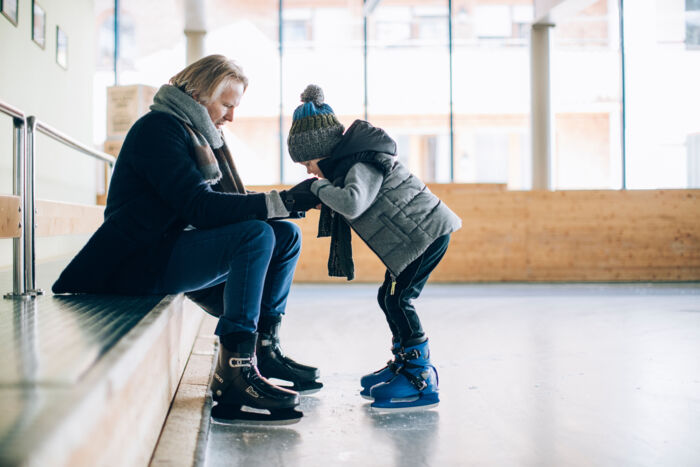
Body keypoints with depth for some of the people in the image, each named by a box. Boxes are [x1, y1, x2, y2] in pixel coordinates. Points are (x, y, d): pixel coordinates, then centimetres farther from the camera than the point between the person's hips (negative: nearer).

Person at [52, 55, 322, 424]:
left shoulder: (200, 134, 18)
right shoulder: (159, 127, -12)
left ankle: (263, 349, 1)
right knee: (257, 235, -28)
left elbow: (219, 207, 11)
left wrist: (285, 203, -5)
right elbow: (198, 206, -24)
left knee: (286, 235, 2)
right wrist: (281, 202, -25)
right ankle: (235, 372, -32)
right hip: (141, 263, -10)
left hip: (176, 249, 10)